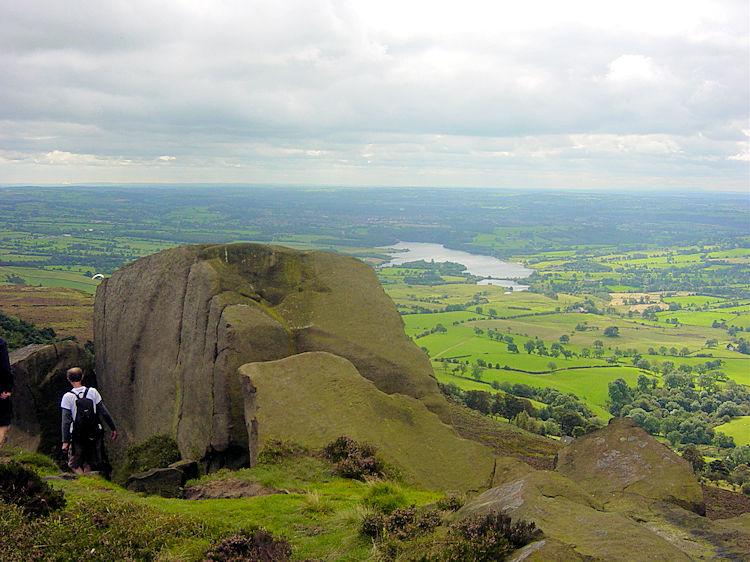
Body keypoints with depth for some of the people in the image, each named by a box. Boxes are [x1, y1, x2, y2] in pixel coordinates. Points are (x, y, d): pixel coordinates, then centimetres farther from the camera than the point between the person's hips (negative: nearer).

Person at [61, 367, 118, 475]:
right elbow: (104, 412, -1)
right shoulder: (93, 392, -4)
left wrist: (65, 441, -8)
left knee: (75, 464, 11)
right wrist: (113, 428, 8)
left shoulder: (67, 397, -9)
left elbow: (66, 421, -10)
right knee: (89, 463, 18)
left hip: (77, 436, -2)